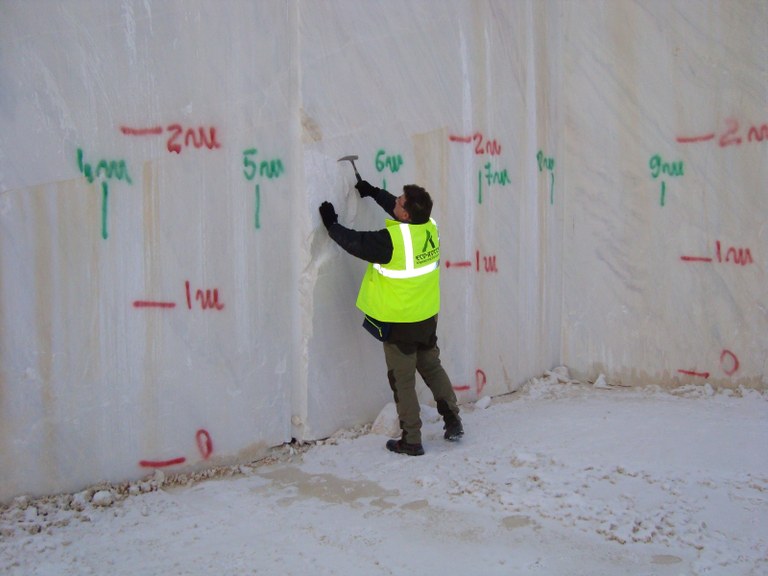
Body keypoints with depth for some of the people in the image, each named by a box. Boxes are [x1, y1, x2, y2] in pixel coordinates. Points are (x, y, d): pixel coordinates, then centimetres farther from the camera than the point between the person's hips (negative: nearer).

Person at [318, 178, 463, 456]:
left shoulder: (391, 239, -27)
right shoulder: (430, 227, -5)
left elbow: (355, 242, -15)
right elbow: (400, 212, 13)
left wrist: (331, 223, 2)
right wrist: (372, 191, 21)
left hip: (398, 322, -6)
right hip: (427, 318, 7)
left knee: (403, 382, 7)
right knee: (432, 367, 24)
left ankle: (411, 441, 17)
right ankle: (453, 422, 28)